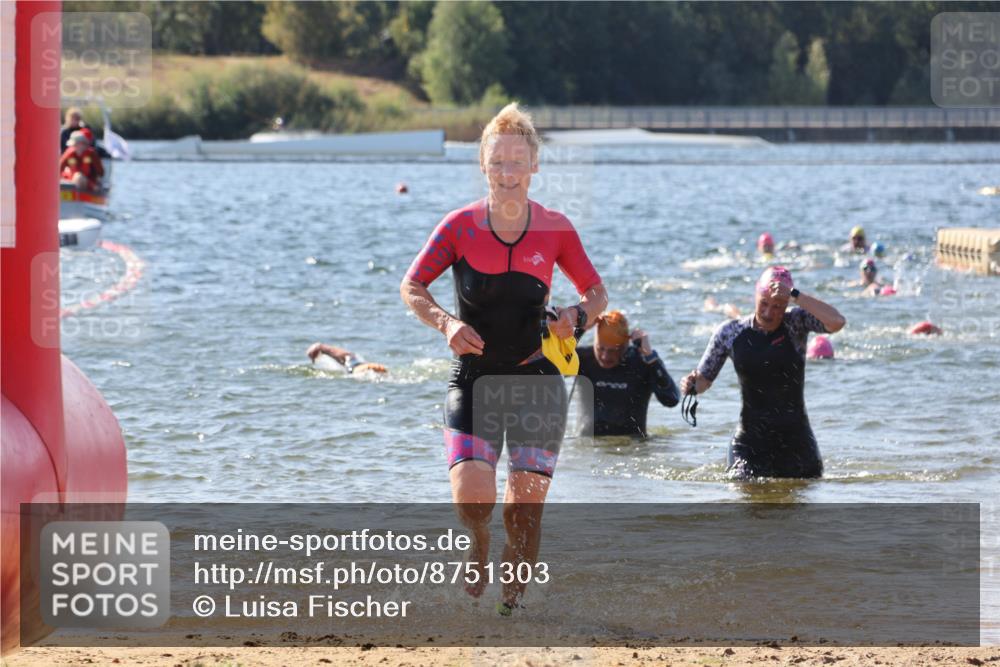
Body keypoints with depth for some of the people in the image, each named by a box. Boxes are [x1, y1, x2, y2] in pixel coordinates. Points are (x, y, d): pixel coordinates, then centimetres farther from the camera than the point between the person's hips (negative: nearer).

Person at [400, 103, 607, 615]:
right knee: (472, 499, -18)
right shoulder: (461, 226, -4)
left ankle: (511, 604, 19)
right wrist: (445, 323, -17)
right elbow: (411, 288, 1)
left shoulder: (555, 229, -1)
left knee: (525, 511, -3)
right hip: (472, 378, -1)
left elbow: (596, 293, 10)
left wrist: (576, 316, -13)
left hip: (537, 382, 1)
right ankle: (478, 550, 17)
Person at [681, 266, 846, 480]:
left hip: (796, 438, 0)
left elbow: (837, 322, -24)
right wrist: (692, 385, -16)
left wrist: (795, 296, -25)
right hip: (750, 441, 0)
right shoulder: (730, 333, -2)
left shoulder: (796, 324, -5)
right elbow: (704, 379, 7)